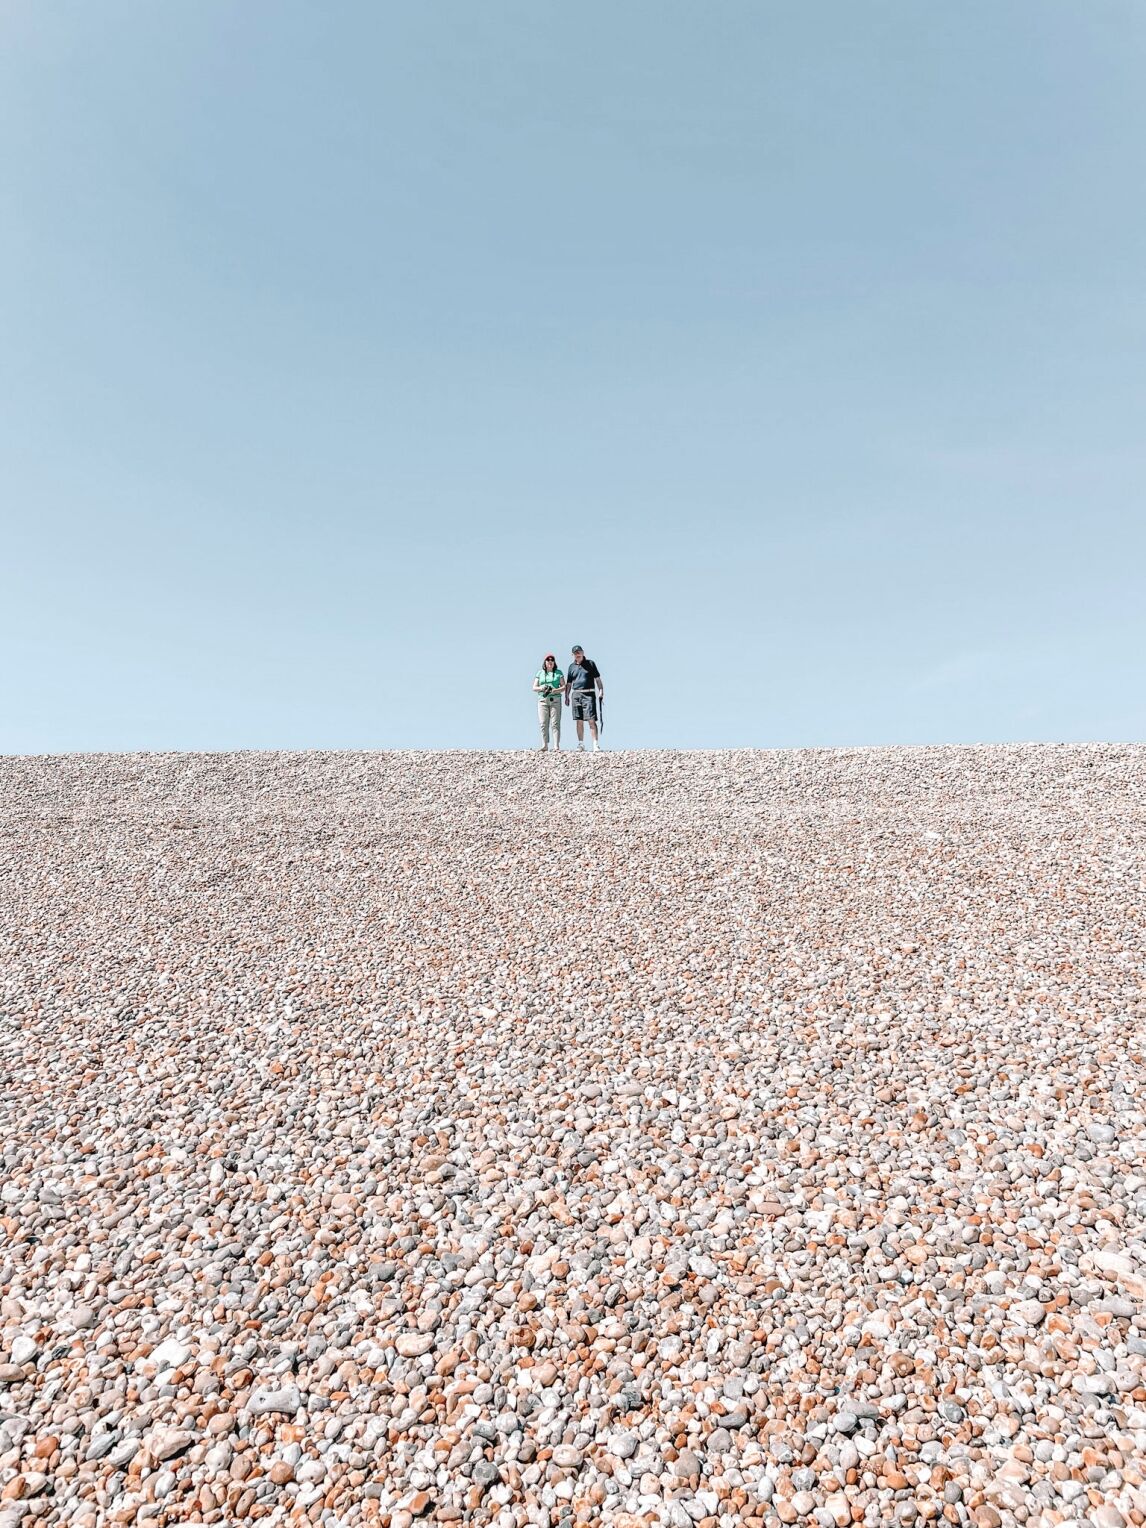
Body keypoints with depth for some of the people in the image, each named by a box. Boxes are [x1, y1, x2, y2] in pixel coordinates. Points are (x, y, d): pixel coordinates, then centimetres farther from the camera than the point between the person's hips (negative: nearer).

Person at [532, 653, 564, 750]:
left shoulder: (558, 672, 10)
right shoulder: (539, 673, 14)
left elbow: (564, 686, 5)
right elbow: (534, 687, 11)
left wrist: (555, 690, -13)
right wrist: (541, 688, -10)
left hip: (555, 700, -1)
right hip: (542, 700, 1)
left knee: (555, 723, -8)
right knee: (543, 724, -4)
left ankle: (557, 747, -9)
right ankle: (544, 747, -1)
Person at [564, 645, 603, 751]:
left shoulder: (590, 663, 6)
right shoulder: (572, 666, 14)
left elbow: (597, 678, 5)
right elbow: (568, 683, 18)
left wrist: (601, 690, -7)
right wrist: (567, 696, 11)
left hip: (589, 694, -3)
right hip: (576, 695, 3)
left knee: (591, 720, -11)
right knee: (579, 721, 5)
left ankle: (595, 744, -13)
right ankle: (581, 744, 12)